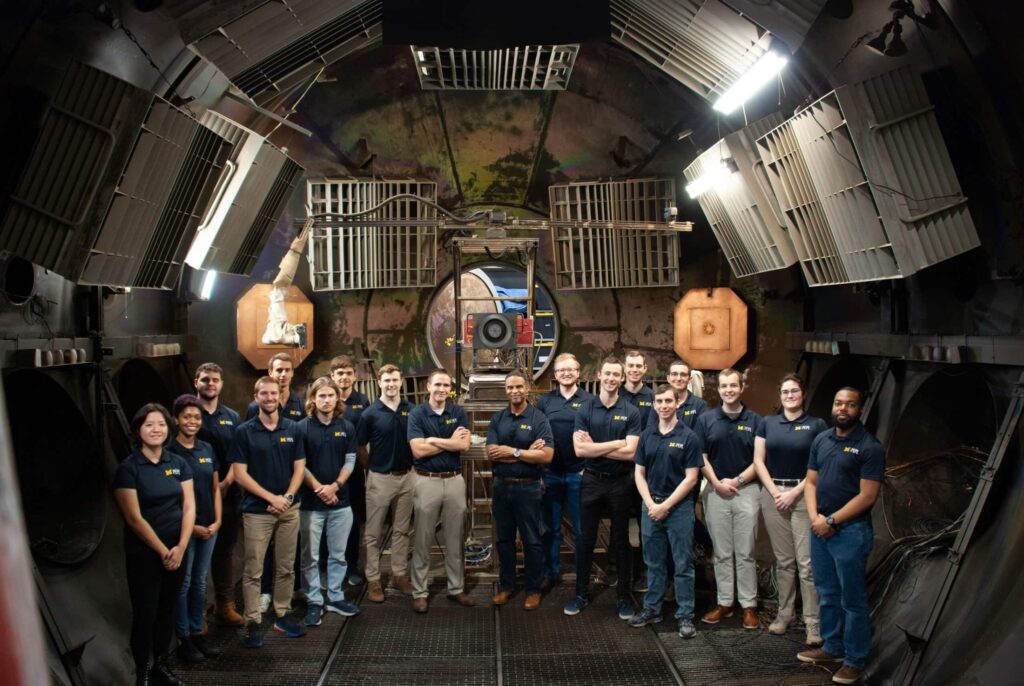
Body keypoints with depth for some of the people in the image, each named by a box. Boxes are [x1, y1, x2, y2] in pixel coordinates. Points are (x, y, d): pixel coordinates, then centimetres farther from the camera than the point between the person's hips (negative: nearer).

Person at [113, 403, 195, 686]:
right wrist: (163, 551, -13)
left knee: (167, 610, 13)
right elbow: (134, 518, -13)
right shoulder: (128, 468, -9)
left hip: (177, 551, 4)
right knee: (144, 614, 2)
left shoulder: (178, 463, 3)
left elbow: (189, 507, 0)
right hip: (143, 554, -4)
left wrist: (180, 547, -11)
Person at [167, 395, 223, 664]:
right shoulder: (169, 452, -9)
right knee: (183, 583, 4)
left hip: (209, 527, 5)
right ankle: (183, 639, 15)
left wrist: (217, 521, 1)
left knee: (199, 582, 13)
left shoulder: (207, 449, 6)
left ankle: (197, 634, 24)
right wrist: (191, 526, -11)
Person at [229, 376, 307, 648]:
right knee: (253, 571, 0)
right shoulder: (244, 432, -3)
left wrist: (287, 497, -9)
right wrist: (271, 497, -12)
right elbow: (239, 473, -7)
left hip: (288, 509, 3)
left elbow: (299, 467, 6)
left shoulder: (292, 429, 6)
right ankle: (252, 624, 8)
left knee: (286, 568, 11)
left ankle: (282, 616, 23)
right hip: (257, 510, -3)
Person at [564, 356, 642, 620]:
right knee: (586, 539, 9)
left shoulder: (631, 412, -3)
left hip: (620, 482, -1)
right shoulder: (585, 410, -2)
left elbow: (630, 452, -13)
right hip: (591, 480, 1)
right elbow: (579, 449, -13)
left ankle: (623, 596, 21)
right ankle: (581, 594, 21)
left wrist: (594, 447, -13)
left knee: (621, 541, 10)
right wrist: (616, 443, -16)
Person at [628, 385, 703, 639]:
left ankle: (685, 615, 11)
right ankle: (652, 609, 23)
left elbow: (690, 478, -9)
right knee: (654, 562, 13)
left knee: (683, 564, 2)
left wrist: (666, 505, -13)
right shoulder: (647, 436, 7)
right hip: (651, 506, 4)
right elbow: (639, 473, 8)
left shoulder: (688, 437, -6)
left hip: (679, 506, -4)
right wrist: (650, 503, -6)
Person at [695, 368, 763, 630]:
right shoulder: (706, 419, 4)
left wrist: (738, 481, -11)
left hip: (746, 490, -1)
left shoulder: (754, 420, 1)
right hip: (716, 491, 1)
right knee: (721, 553, 9)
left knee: (745, 553, 4)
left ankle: (749, 605, 12)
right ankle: (724, 602, 18)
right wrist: (716, 483, -9)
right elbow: (702, 458, 3)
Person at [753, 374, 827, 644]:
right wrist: (774, 491, -5)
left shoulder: (816, 425, 0)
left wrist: (794, 492, -11)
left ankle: (813, 623, 0)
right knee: (783, 560, 10)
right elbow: (758, 460, 6)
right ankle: (784, 614, 19)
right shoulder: (768, 423, 9)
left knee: (807, 562, -5)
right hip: (773, 494, 3)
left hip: (804, 495, -3)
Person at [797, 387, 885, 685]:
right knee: (827, 594, 17)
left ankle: (855, 661, 15)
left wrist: (832, 521, -13)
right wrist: (814, 517, -5)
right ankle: (832, 647, 31)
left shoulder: (870, 447, -10)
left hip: (850, 531, -6)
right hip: (819, 528, 6)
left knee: (852, 599, 3)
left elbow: (867, 496, -14)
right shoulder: (821, 440, 8)